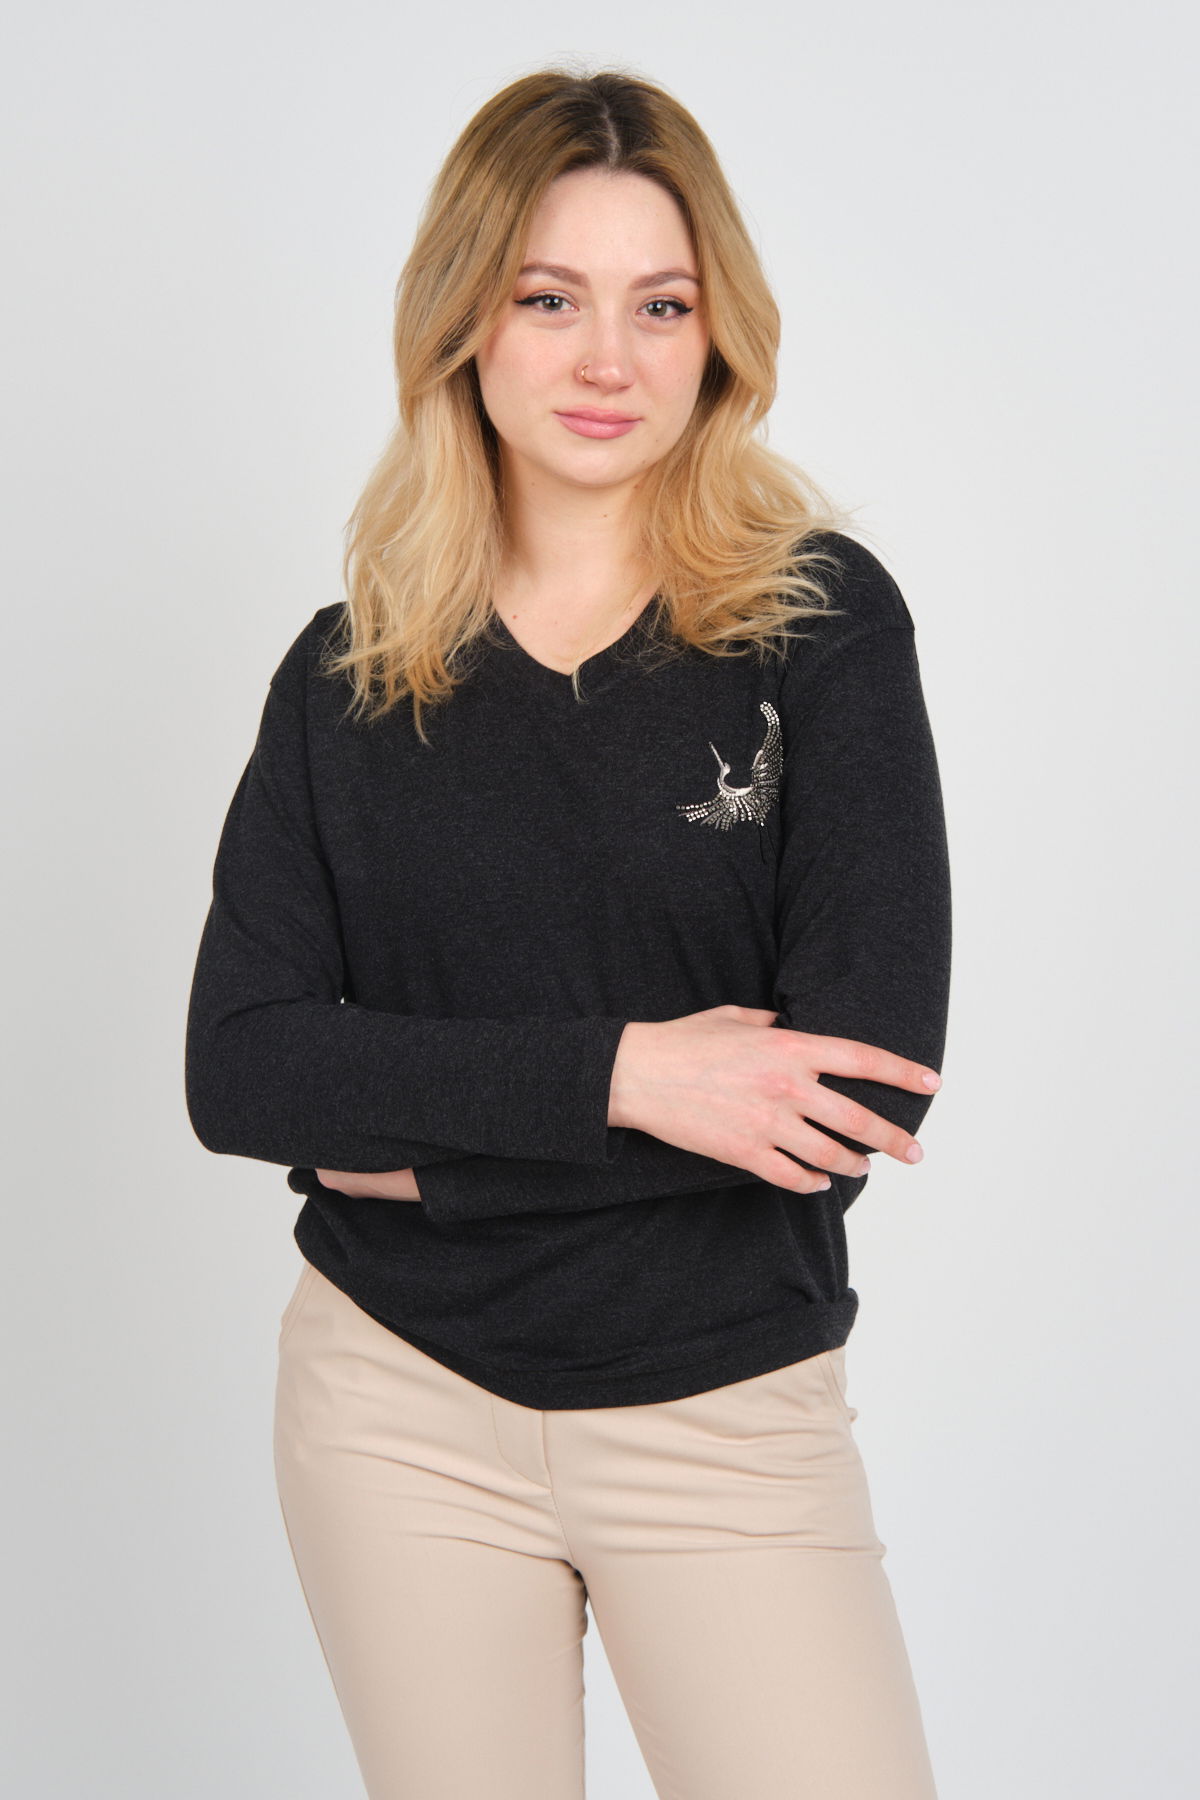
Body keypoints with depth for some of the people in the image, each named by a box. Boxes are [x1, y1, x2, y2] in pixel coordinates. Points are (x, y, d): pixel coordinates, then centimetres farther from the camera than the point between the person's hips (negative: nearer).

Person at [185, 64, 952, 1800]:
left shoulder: (821, 616, -6)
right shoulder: (353, 671, 1)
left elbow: (869, 1073, -15)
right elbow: (235, 1069, -7)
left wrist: (424, 1142, -12)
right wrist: (610, 1073, -19)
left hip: (726, 1412, -2)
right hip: (401, 1398, 2)